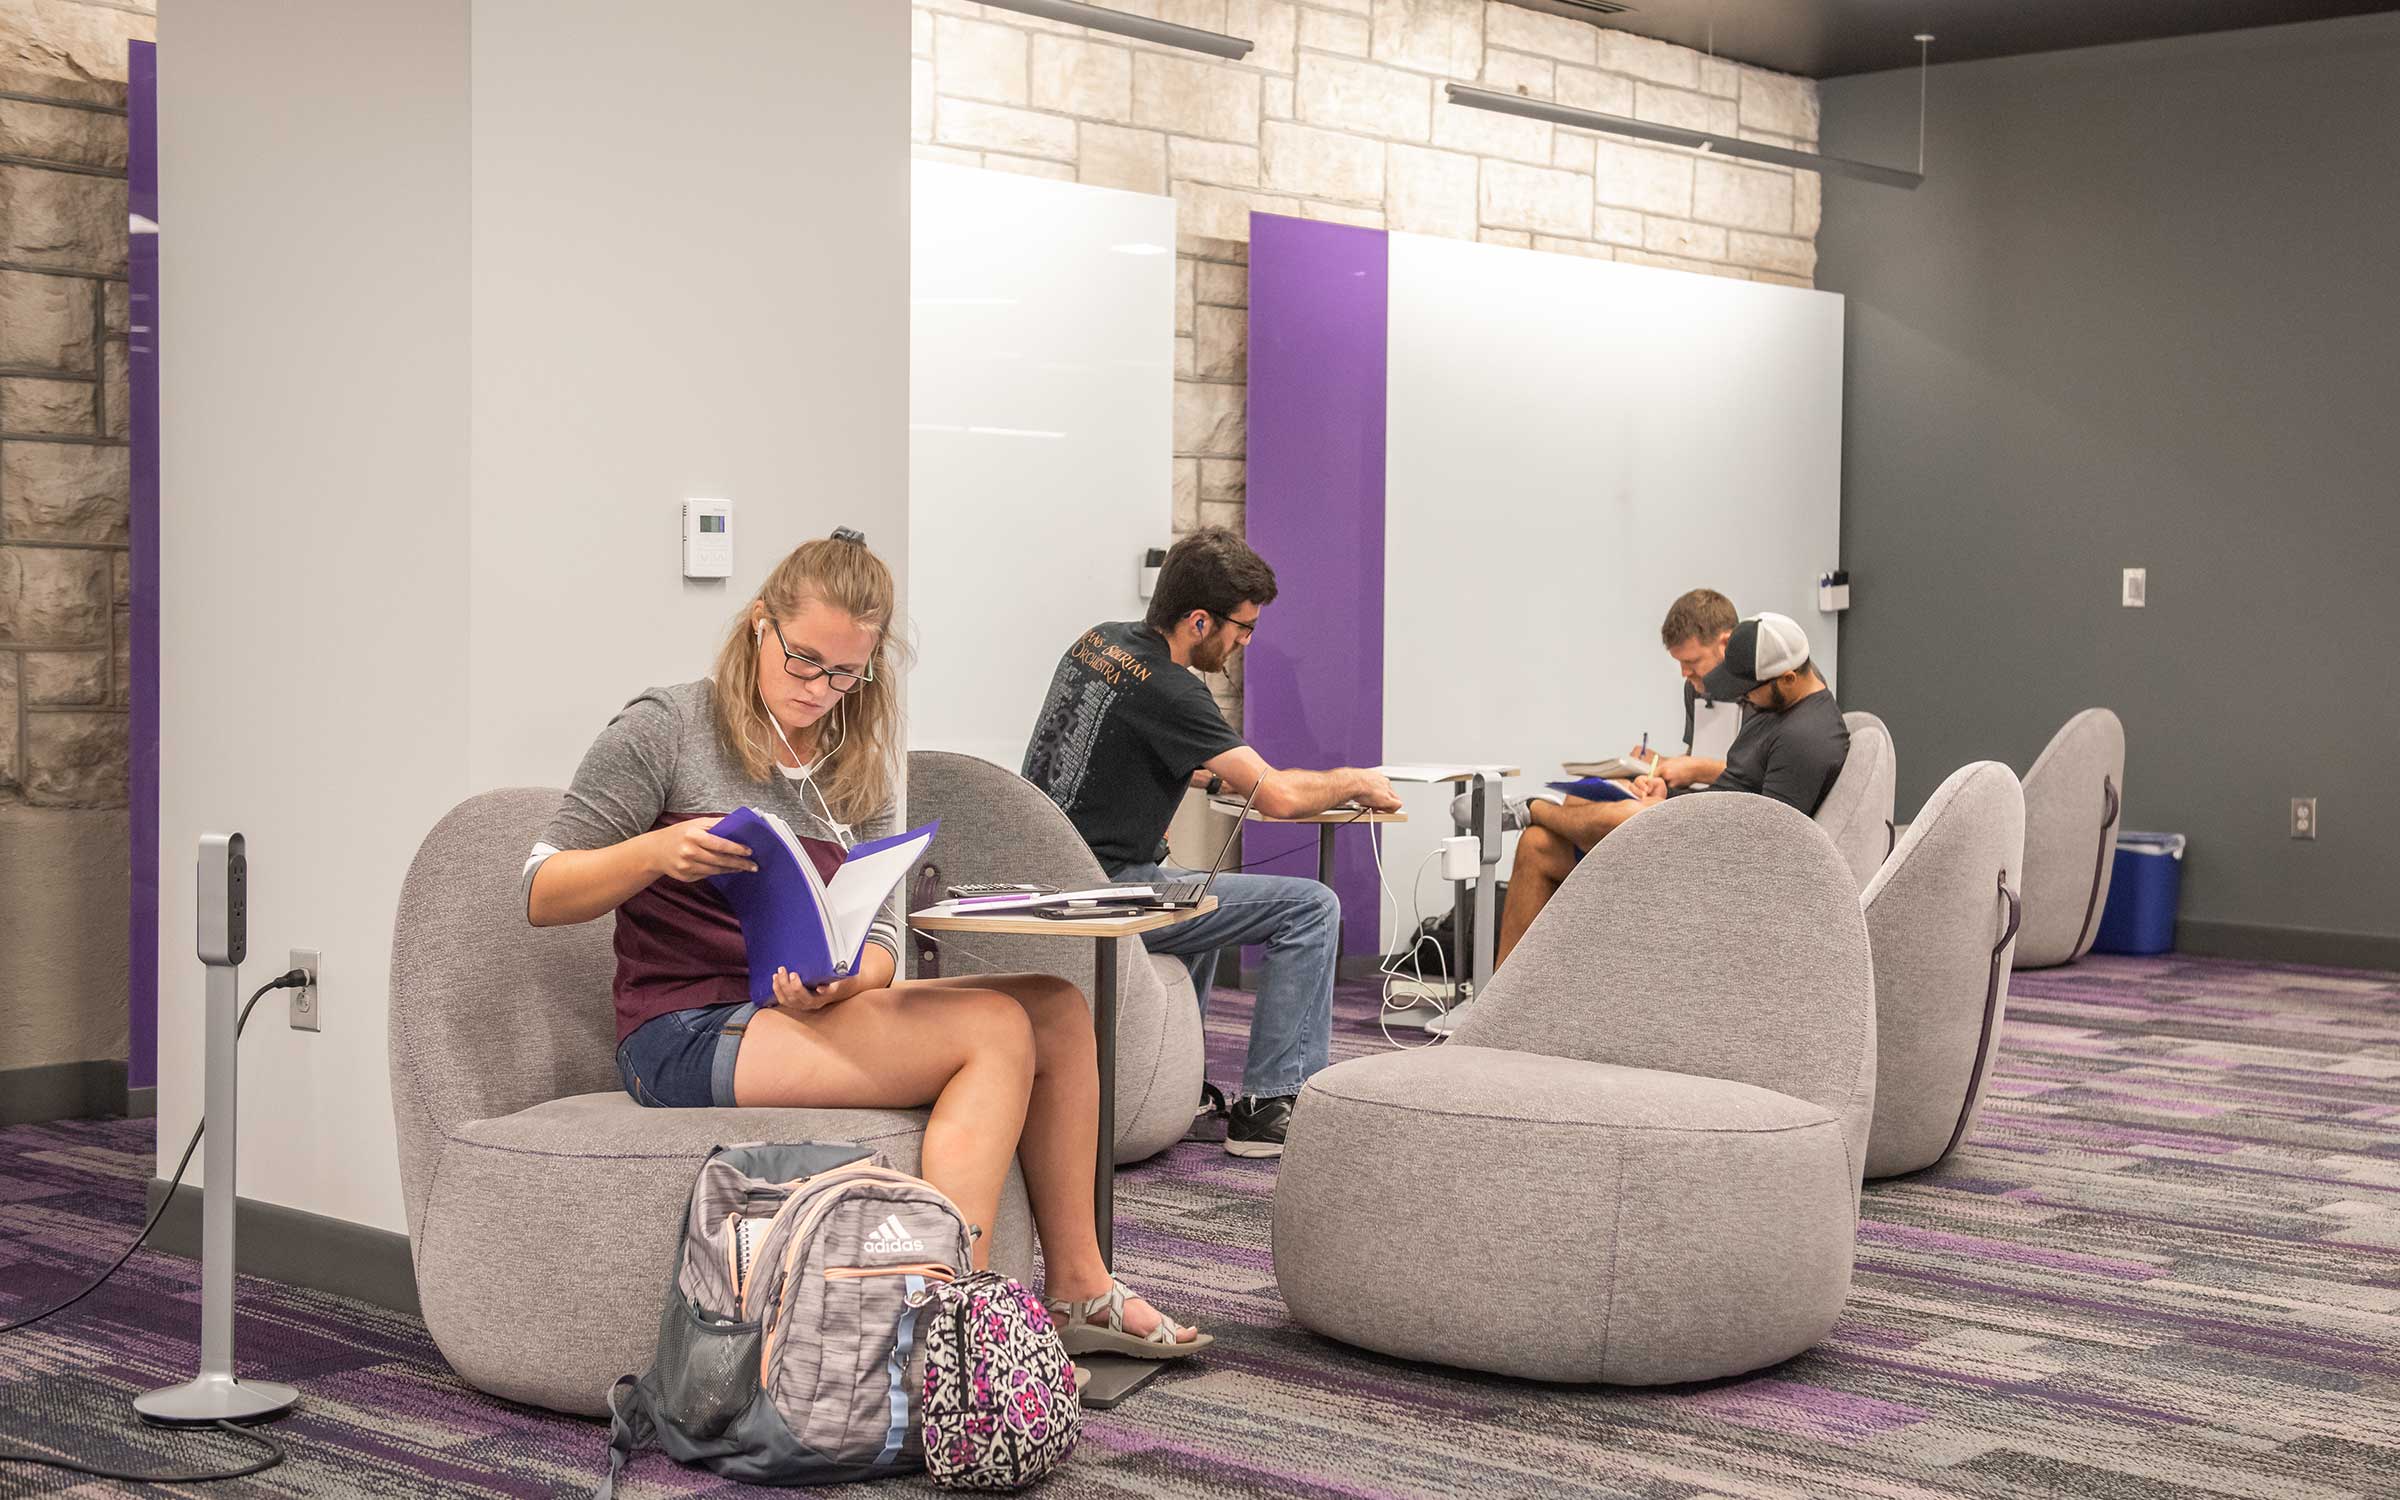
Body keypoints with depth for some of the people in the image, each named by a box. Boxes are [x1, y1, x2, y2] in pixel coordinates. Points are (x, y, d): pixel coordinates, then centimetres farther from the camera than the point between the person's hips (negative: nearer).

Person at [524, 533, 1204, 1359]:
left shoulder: (859, 765, 14)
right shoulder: (665, 728, -4)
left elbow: (878, 939, 8)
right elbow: (541, 896, -6)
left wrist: (841, 981, -17)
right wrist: (658, 851, -26)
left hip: (806, 1010, 7)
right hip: (683, 1035, -7)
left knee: (1058, 1008, -7)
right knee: (998, 1030, -22)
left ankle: (1076, 1286, -1)